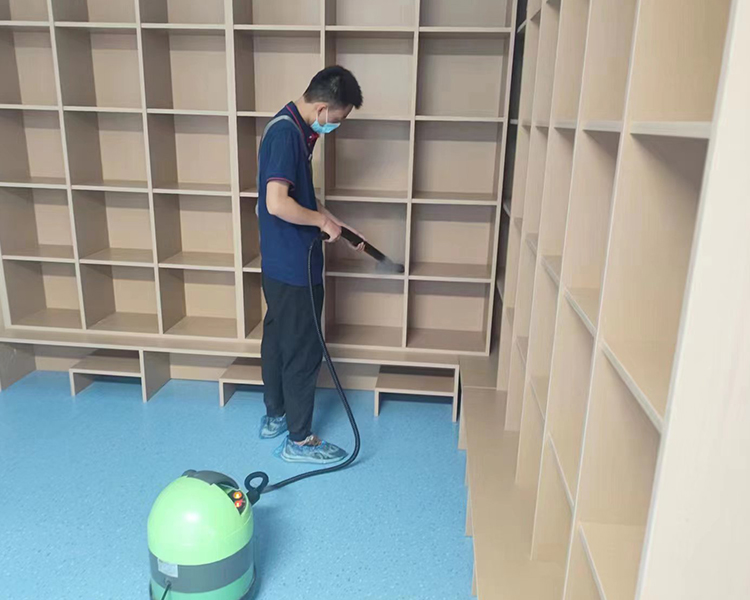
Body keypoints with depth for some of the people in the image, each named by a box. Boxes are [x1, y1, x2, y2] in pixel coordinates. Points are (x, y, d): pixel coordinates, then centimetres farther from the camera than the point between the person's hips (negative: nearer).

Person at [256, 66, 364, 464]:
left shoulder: (295, 128, 11)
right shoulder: (286, 132, -21)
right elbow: (277, 203, -30)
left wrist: (339, 225, 18)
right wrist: (322, 220, -15)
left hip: (281, 263, 10)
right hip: (293, 267, -10)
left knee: (278, 339, 20)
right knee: (303, 350, 1)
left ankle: (275, 416, 36)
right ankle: (299, 440, 15)